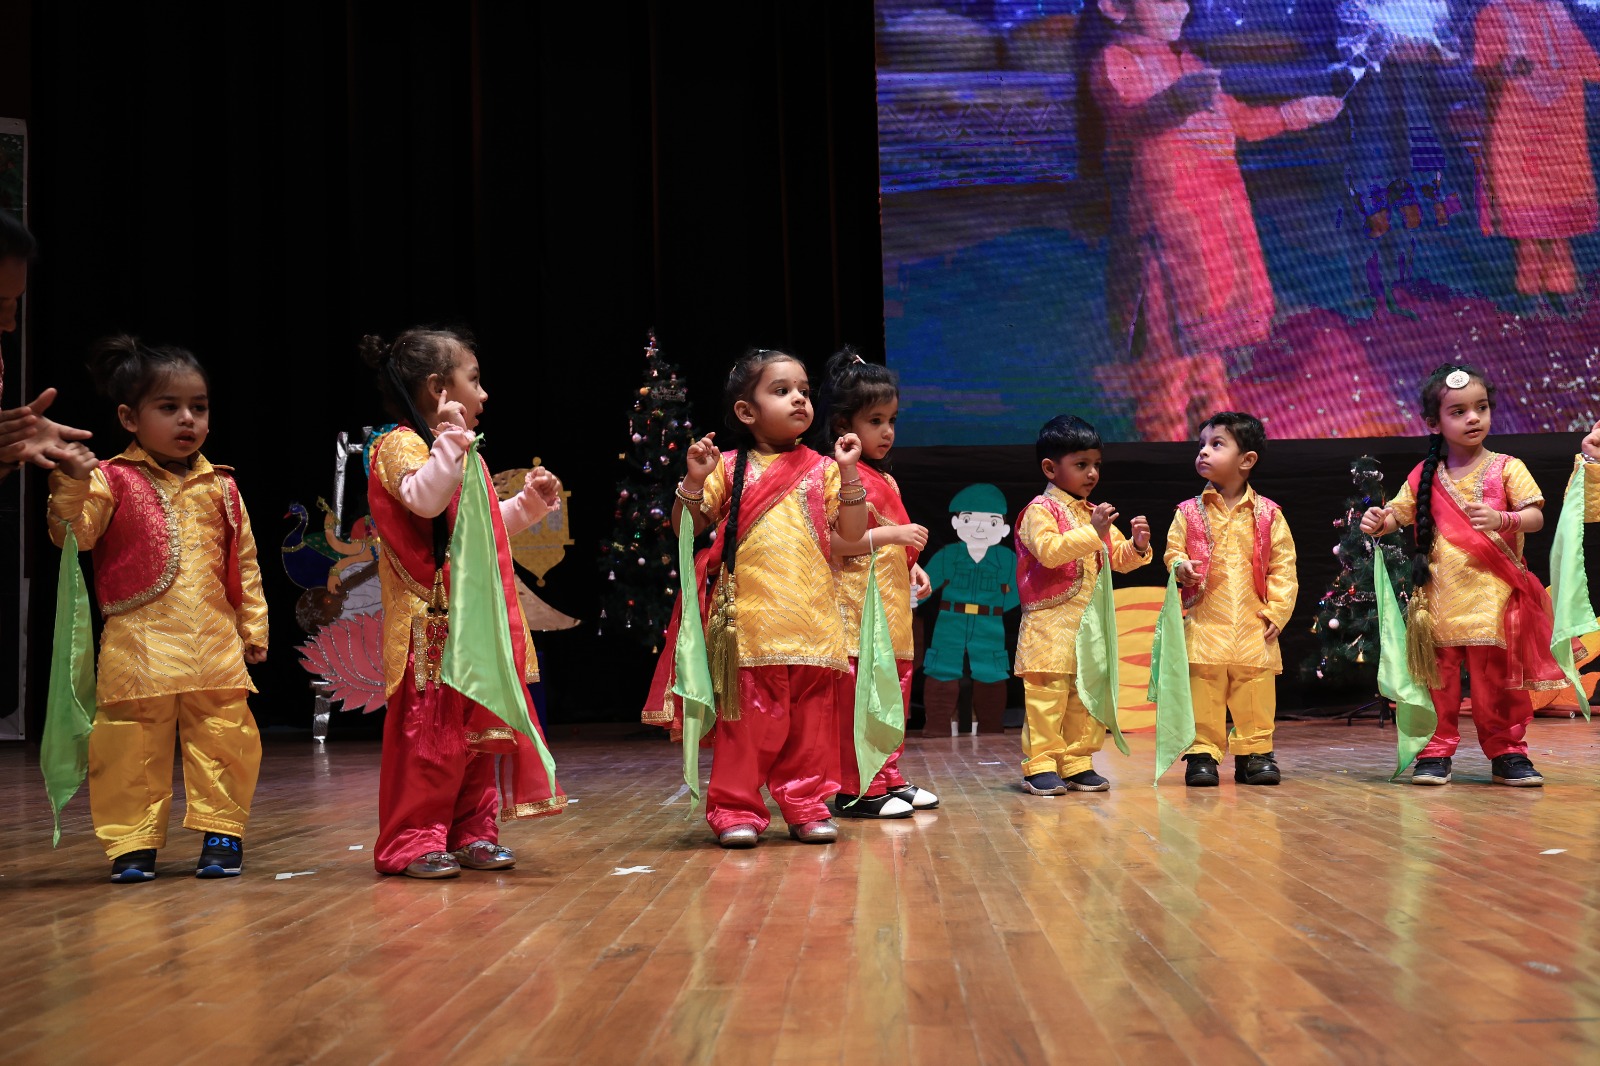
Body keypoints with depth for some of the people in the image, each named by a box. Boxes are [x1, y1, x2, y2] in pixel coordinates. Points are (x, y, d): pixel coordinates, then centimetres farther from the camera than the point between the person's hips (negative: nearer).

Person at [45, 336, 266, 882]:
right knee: (132, 747, 1)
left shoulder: (220, 488, 12)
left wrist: (254, 627, 12)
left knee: (224, 742, 5)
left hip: (215, 645, 3)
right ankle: (133, 842, 12)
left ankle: (221, 833, 17)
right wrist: (71, 483, -25)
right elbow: (71, 534, -10)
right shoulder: (112, 480, 1)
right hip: (138, 646, -3)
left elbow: (245, 565, 15)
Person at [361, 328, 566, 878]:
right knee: (430, 730, -8)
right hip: (432, 624, -9)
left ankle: (472, 833, 19)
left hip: (477, 620, 9)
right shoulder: (401, 445, -7)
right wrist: (450, 438, -26)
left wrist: (529, 501, 24)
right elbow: (425, 500, -27)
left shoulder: (461, 456, 22)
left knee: (479, 729, 11)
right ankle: (413, 841, 0)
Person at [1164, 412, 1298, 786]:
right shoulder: (1190, 512, 5)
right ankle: (1202, 754, 8)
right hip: (1205, 625, 0)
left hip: (1254, 628, 0)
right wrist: (1180, 566, -17)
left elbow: (1284, 567, 4)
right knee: (1203, 694, 0)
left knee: (1256, 695, 5)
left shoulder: (1268, 515, 3)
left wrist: (1277, 611, -4)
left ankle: (1254, 753, 16)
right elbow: (1172, 549, 6)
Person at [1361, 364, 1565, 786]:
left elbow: (1536, 517, -5)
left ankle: (1508, 751, 16)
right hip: (1441, 597, 2)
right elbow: (1399, 513, 10)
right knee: (1440, 677, 4)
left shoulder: (1505, 468, 1)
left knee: (1499, 677, 4)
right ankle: (1436, 751, 12)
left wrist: (1502, 519, -25)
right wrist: (1380, 521, -12)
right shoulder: (1425, 477, 7)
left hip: (1494, 596, -1)